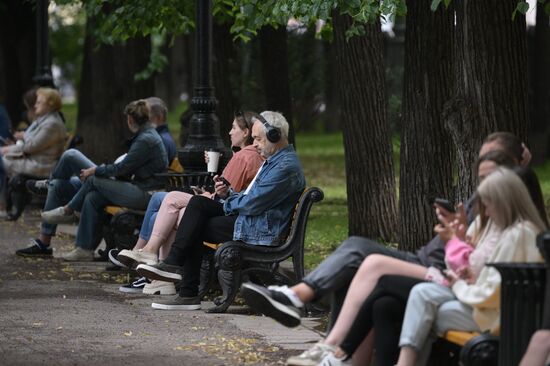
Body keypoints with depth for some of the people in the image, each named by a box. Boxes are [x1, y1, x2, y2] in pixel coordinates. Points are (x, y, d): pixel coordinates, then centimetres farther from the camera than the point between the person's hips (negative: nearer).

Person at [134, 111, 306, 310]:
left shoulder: (286, 167, -18)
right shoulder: (275, 160, 19)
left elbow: (252, 204, -22)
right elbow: (250, 198, 24)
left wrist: (228, 203, -2)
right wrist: (228, 194, 4)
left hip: (259, 234, -10)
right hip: (250, 221, 10)